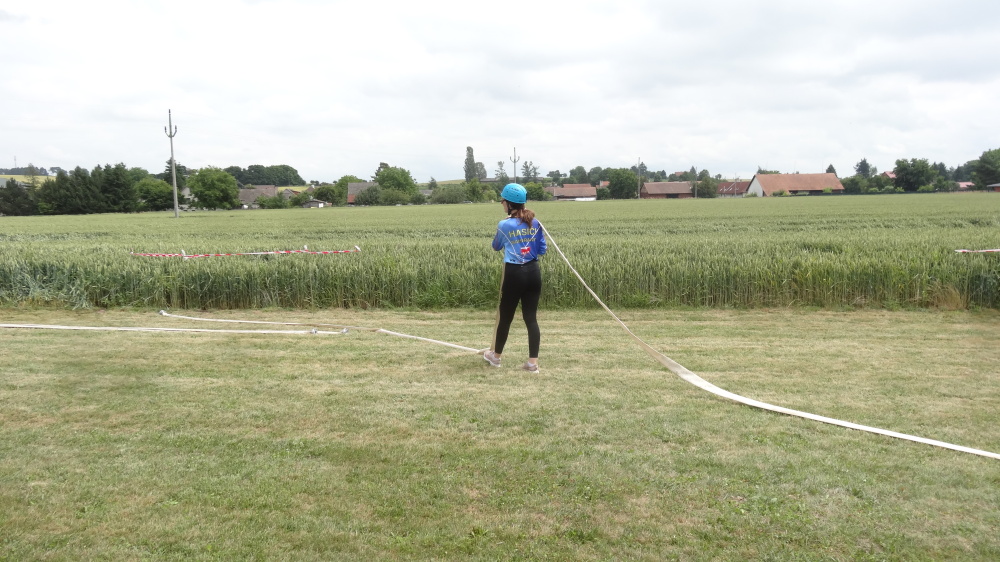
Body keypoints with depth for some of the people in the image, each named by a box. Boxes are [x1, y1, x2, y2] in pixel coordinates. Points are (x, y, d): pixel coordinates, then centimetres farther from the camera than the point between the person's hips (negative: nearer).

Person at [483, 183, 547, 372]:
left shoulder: (504, 225, -8)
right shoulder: (535, 223, 3)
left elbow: (496, 247, 10)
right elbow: (542, 250, 9)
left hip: (514, 274, -4)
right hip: (533, 272, 4)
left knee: (505, 316, 12)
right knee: (531, 317, 7)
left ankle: (495, 355, 29)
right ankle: (533, 362, 6)